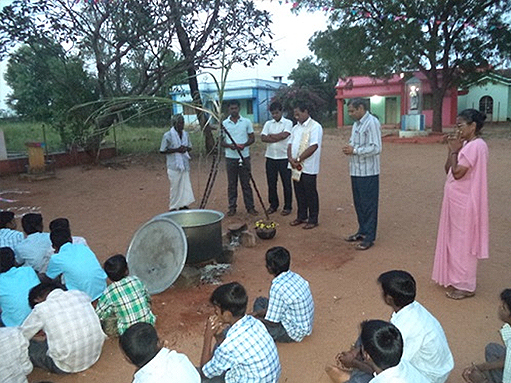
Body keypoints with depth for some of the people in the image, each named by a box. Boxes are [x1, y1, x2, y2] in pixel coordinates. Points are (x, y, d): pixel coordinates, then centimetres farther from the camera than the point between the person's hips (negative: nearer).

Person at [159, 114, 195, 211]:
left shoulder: (186, 134, 7)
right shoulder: (168, 136, -10)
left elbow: (190, 147, 18)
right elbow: (162, 151, -8)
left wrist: (186, 148, -7)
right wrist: (176, 150, -19)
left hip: (185, 165, 5)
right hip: (174, 166, -5)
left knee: (186, 185, 7)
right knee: (175, 187, 2)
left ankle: (184, 205, 21)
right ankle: (173, 207, 17)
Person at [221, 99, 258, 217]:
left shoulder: (247, 122, 2)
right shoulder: (224, 123, 3)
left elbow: (252, 138, 5)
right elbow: (221, 141, 4)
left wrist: (244, 145, -15)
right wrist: (229, 145, -16)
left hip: (244, 156, 0)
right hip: (230, 157, 1)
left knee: (246, 183, 4)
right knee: (231, 184, 6)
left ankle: (250, 207, 12)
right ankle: (232, 207, 15)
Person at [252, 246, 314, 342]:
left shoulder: (278, 287, -30)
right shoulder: (294, 276, -5)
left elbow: (273, 322, -21)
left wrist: (254, 319, -4)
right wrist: (264, 311, 6)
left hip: (294, 333, -9)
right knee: (260, 301, 14)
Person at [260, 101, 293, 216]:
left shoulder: (288, 123, -1)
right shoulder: (268, 124, 10)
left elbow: (284, 135, -18)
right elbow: (263, 138, -4)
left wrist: (271, 135, -6)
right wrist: (278, 137, -13)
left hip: (284, 157, -4)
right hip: (270, 157, 4)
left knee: (286, 183, 3)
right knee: (271, 183, 10)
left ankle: (287, 206, 14)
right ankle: (273, 205, 24)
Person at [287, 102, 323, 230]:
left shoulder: (315, 127, -9)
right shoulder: (296, 128, 16)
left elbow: (313, 147, -18)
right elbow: (290, 144, 12)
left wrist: (298, 159, -16)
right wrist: (290, 158, -7)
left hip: (308, 167, -7)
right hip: (296, 167, 7)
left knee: (311, 194, 2)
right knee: (299, 193, 14)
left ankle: (313, 220, 13)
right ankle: (301, 217, 27)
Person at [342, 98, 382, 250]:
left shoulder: (372, 123, -14)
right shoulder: (356, 124, 15)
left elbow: (376, 148, -21)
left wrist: (355, 151, -17)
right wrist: (348, 148, 2)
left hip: (368, 172, -9)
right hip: (356, 170, 9)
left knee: (369, 205, 0)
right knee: (358, 203, 17)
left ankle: (369, 237, 10)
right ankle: (362, 231, 31)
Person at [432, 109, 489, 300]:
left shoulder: (476, 146, -18)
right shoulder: (466, 144, 11)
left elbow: (457, 172, -24)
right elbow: (448, 169, 11)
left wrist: (454, 151, -13)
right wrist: (452, 150, 1)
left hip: (464, 203, -10)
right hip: (457, 200, 10)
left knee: (463, 241, 1)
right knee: (456, 239, 17)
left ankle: (465, 286, 14)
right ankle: (456, 277, 31)